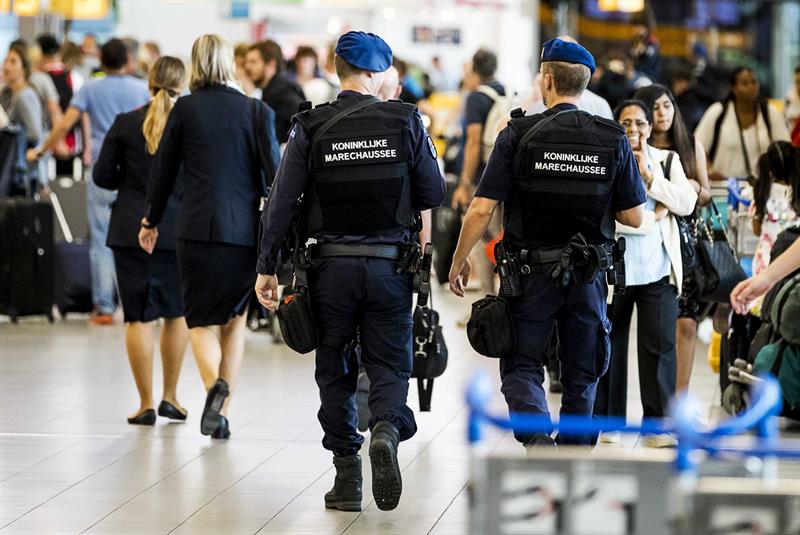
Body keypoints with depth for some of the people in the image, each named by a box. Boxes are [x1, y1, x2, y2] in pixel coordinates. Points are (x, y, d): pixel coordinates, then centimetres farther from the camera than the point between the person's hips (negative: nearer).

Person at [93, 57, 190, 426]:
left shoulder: (126, 123, -4)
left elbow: (101, 175, 1)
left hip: (132, 230, 0)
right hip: (179, 230, 0)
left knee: (139, 317, 2)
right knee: (178, 313, 17)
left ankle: (146, 404, 2)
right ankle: (170, 397, 18)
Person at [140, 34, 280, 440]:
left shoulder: (185, 109, 1)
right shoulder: (257, 111, 3)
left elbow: (163, 168, 7)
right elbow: (273, 171, -2)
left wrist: (151, 220, 20)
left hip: (197, 227, -1)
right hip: (246, 229, 1)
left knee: (201, 319, 6)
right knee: (235, 318, 15)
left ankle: (215, 384, -24)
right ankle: (222, 413, 12)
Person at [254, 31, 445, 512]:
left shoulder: (311, 128, -4)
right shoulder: (406, 121, -4)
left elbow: (281, 204, -6)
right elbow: (434, 194, 0)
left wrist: (267, 269, -1)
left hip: (331, 267, 1)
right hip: (390, 264, 0)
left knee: (335, 371, 10)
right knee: (390, 365, 8)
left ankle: (347, 477, 9)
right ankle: (386, 429, -22)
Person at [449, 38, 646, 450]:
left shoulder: (519, 135, -10)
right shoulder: (613, 139, -3)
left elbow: (482, 209, -11)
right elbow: (634, 217, 0)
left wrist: (459, 261, 2)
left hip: (531, 272, -2)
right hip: (588, 276, 2)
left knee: (521, 366, 7)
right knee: (581, 375, 15)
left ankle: (536, 433, -20)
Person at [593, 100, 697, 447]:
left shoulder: (667, 160, 11)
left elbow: (687, 203, -1)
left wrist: (648, 175, -6)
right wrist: (651, 217, -10)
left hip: (658, 270, 2)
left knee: (660, 344, -3)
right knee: (610, 344, 6)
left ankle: (658, 423, 2)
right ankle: (607, 420, 17)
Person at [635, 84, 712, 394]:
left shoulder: (692, 145, 9)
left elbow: (706, 197, 14)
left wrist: (695, 187, -8)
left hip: (684, 238, 2)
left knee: (686, 322, -5)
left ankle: (680, 396, 1)